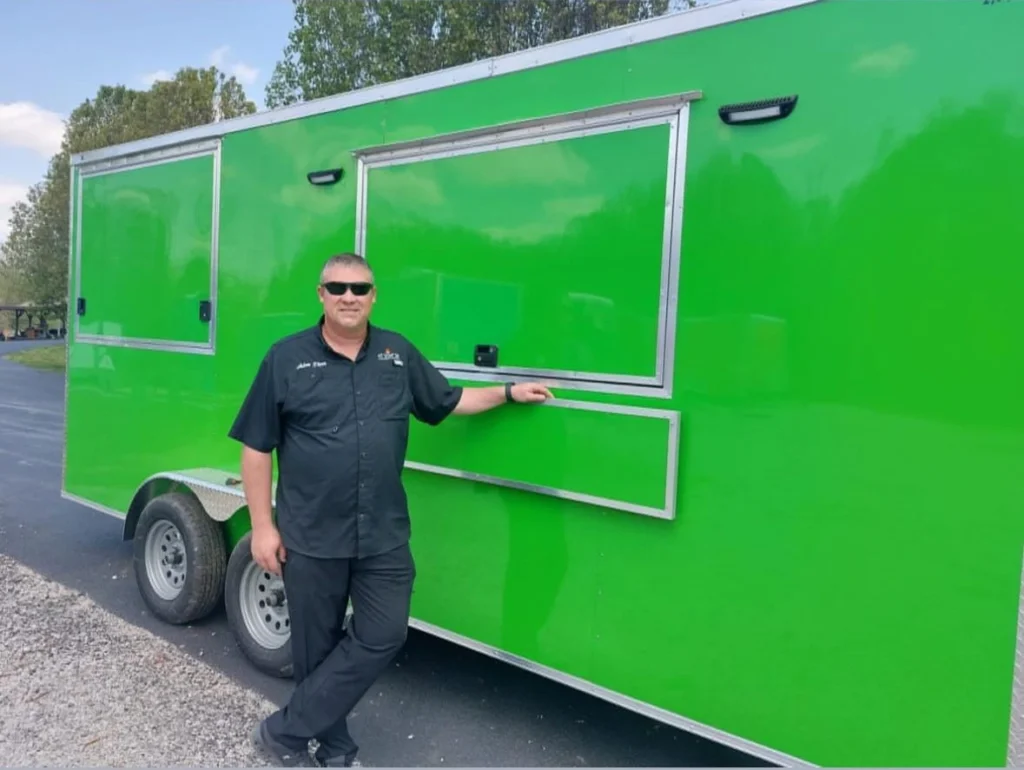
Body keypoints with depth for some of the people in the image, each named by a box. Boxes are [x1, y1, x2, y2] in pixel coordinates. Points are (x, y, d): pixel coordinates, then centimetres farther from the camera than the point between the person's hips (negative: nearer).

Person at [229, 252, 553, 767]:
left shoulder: (399, 354, 5)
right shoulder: (287, 358, -4)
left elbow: (448, 402, 18)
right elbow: (256, 448, -2)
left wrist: (509, 392, 10)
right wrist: (262, 526, -5)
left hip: (384, 535, 3)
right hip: (310, 537, -2)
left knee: (382, 636, 5)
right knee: (318, 648, 11)